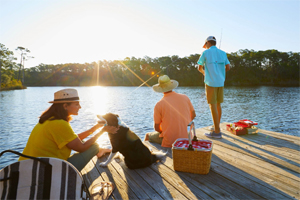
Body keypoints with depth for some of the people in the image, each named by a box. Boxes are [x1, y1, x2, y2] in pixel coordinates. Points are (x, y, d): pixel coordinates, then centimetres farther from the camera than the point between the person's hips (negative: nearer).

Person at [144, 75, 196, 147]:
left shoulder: (159, 105, -16)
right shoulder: (185, 97, -3)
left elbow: (156, 128, -6)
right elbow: (193, 115, 11)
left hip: (169, 142, -4)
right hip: (186, 139, 5)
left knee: (148, 136, 22)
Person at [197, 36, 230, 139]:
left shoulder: (206, 53, -1)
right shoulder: (223, 53, 11)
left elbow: (200, 68, 4)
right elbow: (228, 67, 8)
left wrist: (204, 72, 25)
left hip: (210, 82, -6)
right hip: (220, 82, 6)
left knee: (212, 105, -4)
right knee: (218, 104, 15)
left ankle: (217, 132, -3)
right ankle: (216, 126, 27)